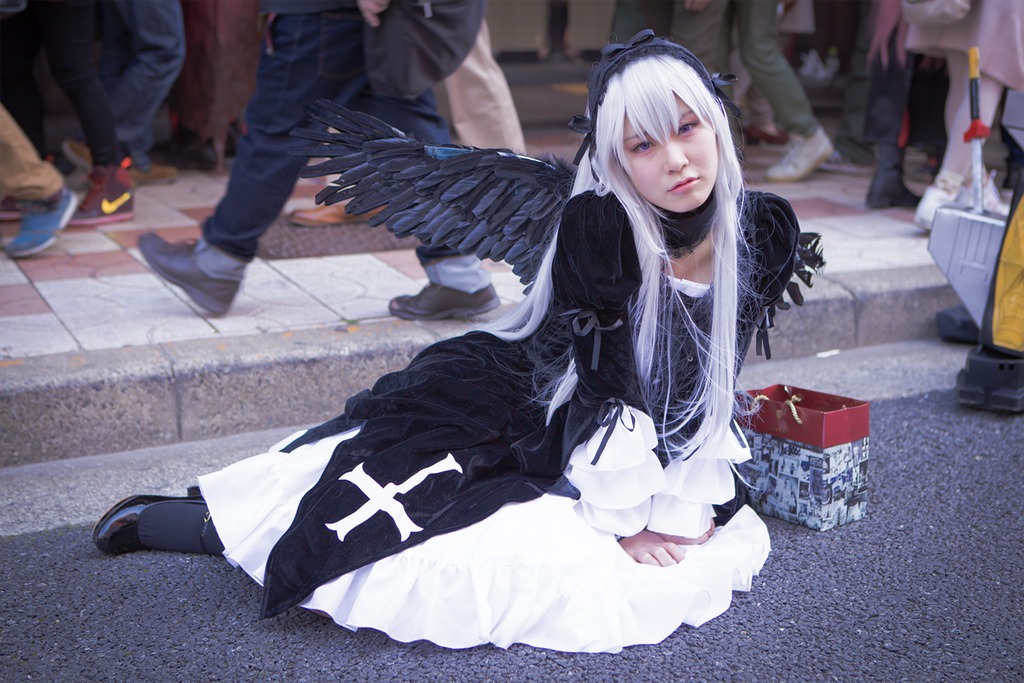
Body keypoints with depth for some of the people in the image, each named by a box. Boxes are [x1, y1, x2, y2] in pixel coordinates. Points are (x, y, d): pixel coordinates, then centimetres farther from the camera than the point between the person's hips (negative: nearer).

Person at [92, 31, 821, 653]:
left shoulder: (764, 232, -9)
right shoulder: (595, 224, -26)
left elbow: (711, 383, 0)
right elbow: (602, 382, -23)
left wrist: (684, 507, -3)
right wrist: (624, 522, -16)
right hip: (497, 402, -6)